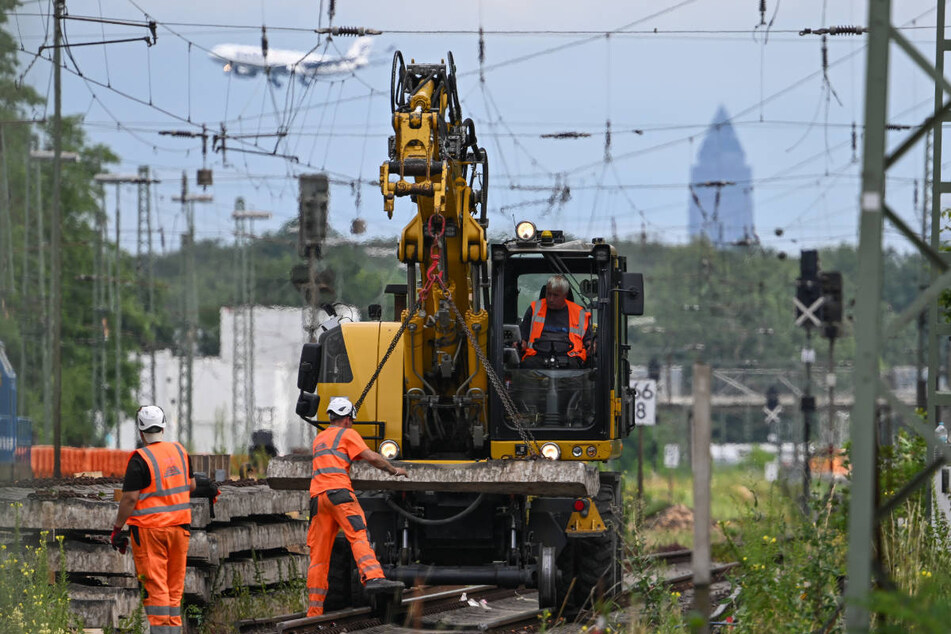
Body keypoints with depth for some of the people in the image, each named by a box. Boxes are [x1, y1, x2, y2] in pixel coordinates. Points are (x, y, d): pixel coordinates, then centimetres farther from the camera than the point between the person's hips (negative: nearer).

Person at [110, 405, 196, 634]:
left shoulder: (140, 459, -14)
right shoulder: (180, 452, 5)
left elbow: (130, 498, -16)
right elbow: (191, 486, 17)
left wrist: (117, 529, -7)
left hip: (149, 528, -6)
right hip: (179, 526, 6)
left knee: (154, 586, -4)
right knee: (174, 585, 13)